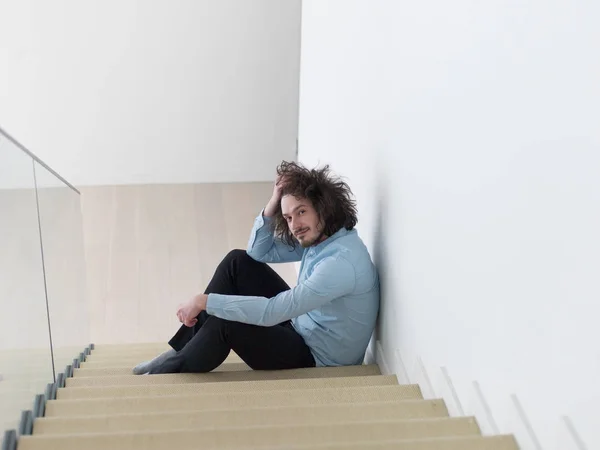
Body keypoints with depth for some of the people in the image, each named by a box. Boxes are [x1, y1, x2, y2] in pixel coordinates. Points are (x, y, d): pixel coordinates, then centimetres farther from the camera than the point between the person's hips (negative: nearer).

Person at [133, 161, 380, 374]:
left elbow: (271, 312, -34)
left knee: (226, 322, -27)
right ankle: (187, 350, 6)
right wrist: (273, 203, -8)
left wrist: (205, 301, -28)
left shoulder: (341, 261, -31)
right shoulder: (317, 236, -2)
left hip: (317, 359, -9)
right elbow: (258, 252, 9)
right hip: (300, 329, 9)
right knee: (237, 262, 2)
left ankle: (178, 369, 2)